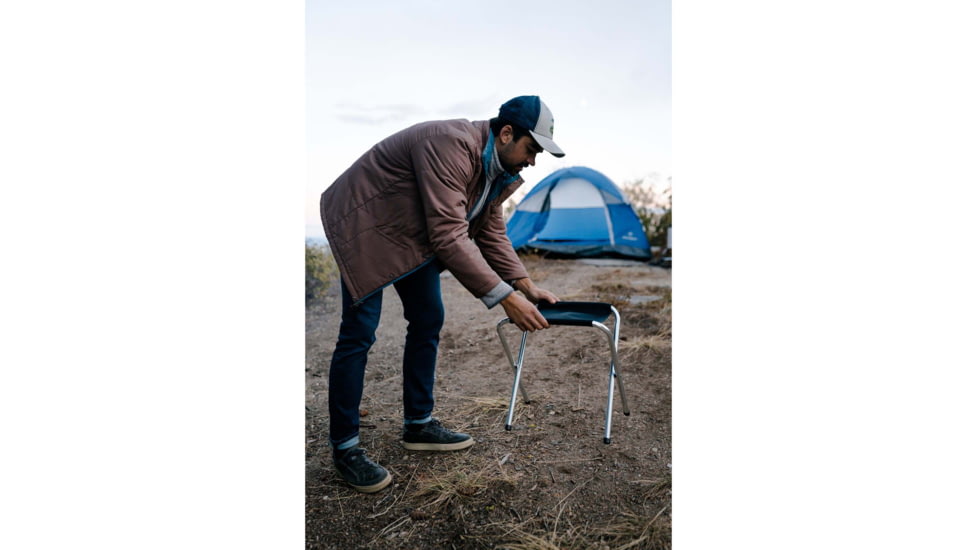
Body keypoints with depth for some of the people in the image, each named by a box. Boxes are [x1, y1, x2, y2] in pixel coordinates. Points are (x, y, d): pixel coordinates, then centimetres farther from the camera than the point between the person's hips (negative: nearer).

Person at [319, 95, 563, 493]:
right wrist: (505, 298, -36)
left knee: (428, 322, 7)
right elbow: (449, 237, -37)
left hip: (414, 234, 9)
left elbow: (491, 234, 4)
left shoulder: (498, 168, -2)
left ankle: (418, 425, 21)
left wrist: (526, 286, -7)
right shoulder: (451, 145, -32)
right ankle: (344, 447, 5)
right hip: (365, 223, -9)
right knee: (359, 334, -9)